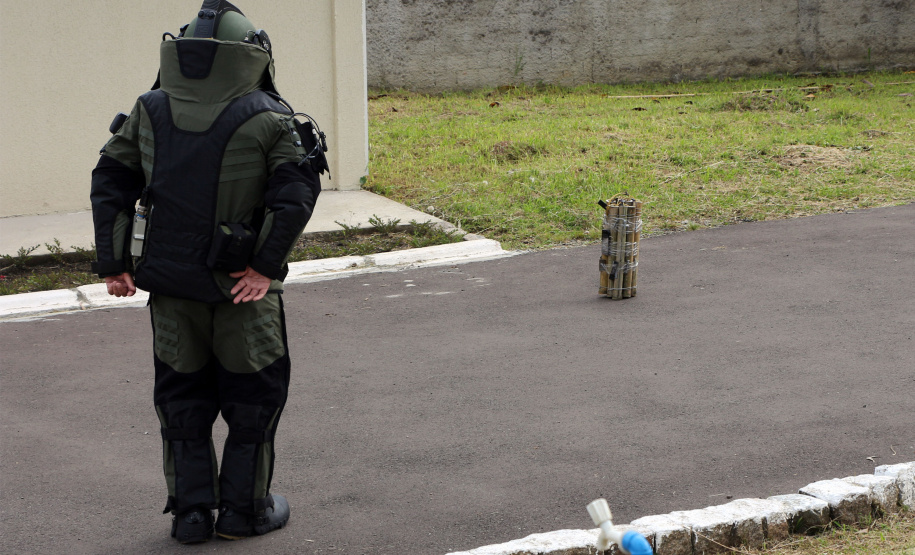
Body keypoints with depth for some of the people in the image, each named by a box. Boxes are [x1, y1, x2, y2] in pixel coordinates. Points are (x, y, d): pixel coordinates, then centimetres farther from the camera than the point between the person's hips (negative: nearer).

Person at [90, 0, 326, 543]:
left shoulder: (148, 112, 5)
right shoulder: (269, 118, -8)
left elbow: (110, 183, 5)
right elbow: (295, 195, -17)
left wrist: (113, 263, 7)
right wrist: (266, 265, -13)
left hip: (169, 283, 4)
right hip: (241, 285, -4)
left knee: (182, 393, 15)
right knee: (253, 392, 11)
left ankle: (190, 510, 18)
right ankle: (243, 508, 17)